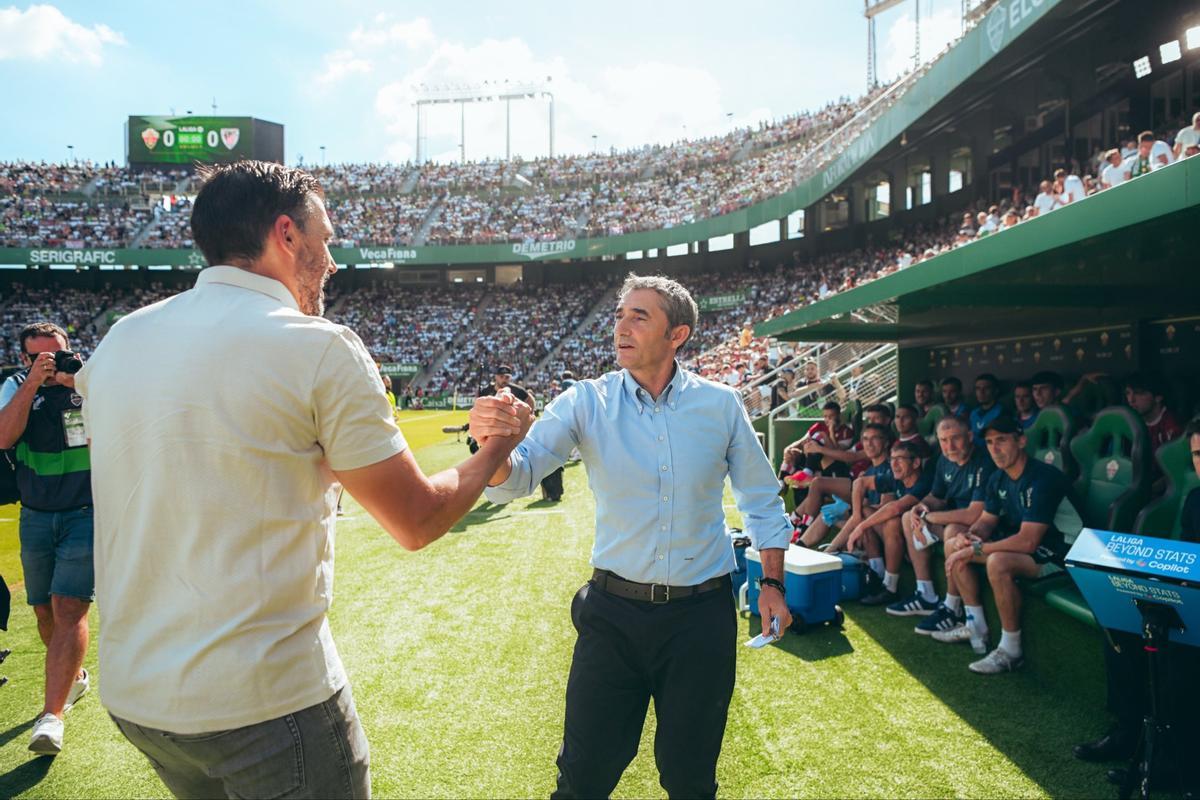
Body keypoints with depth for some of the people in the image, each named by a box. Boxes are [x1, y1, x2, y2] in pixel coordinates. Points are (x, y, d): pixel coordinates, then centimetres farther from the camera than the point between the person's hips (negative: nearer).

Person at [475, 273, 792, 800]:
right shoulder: (587, 401, -6)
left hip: (701, 616, 1)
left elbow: (761, 499, 8)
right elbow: (517, 476, -18)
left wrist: (772, 583, 4)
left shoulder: (720, 405, -3)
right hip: (614, 612, 0)